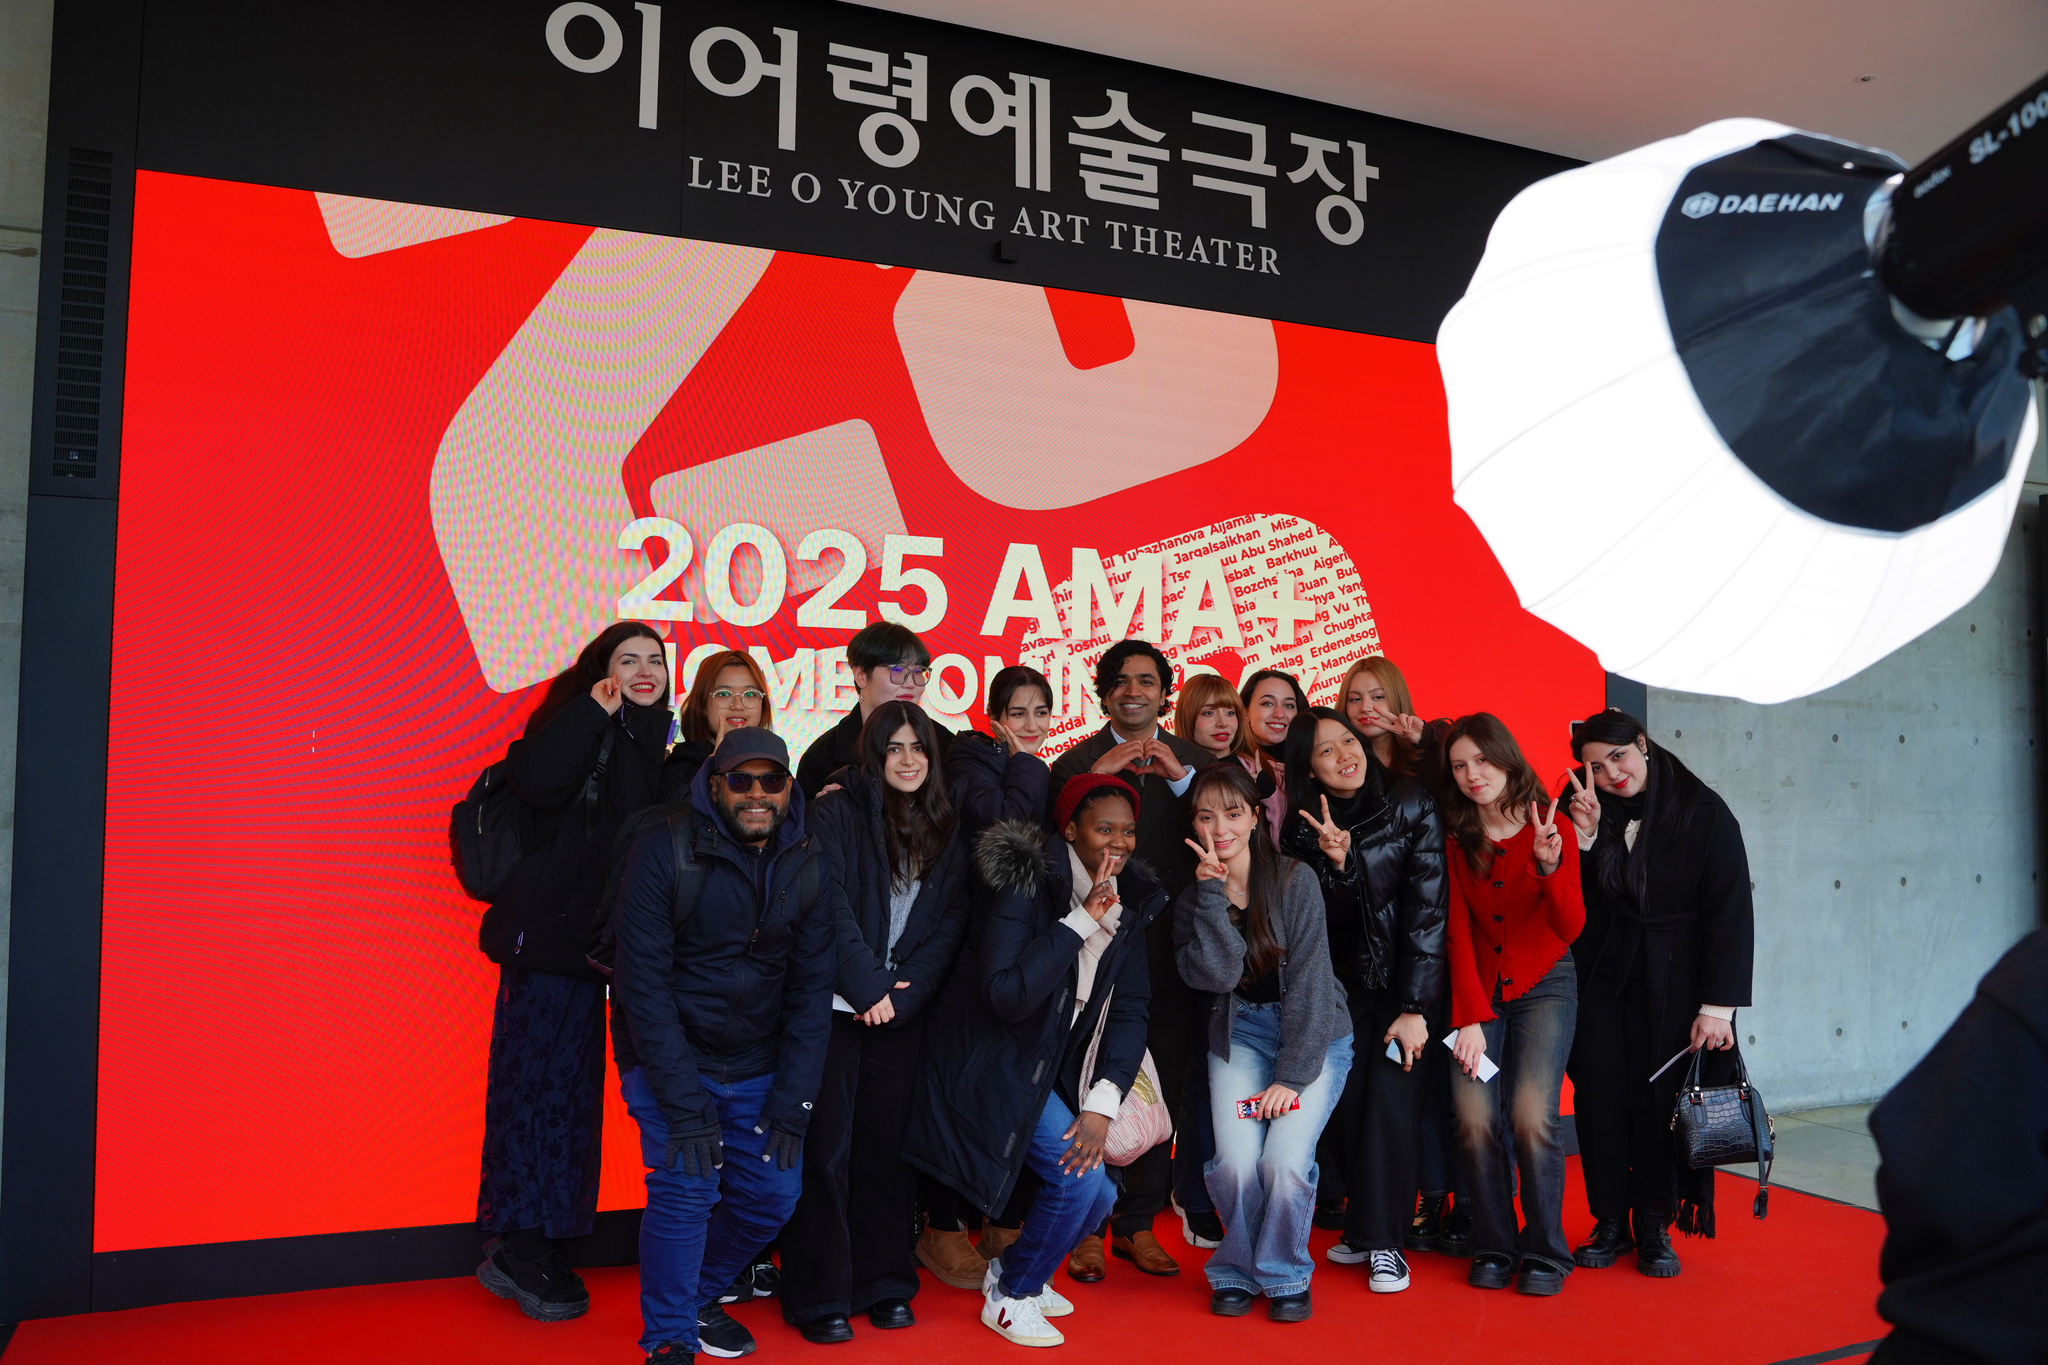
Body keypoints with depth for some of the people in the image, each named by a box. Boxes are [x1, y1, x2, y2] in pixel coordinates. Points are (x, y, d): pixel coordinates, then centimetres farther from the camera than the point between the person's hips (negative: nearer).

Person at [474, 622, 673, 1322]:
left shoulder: (652, 741, 14)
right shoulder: (574, 722, -5)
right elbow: (534, 779, -26)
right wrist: (596, 710, -24)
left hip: (600, 941, 7)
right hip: (549, 934, -7)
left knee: (571, 1082, 11)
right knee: (537, 1078, -4)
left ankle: (531, 1245, 21)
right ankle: (518, 1246, 7)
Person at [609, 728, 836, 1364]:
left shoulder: (809, 865, -4)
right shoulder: (664, 853, -16)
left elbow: (811, 989, -2)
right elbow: (645, 984, -18)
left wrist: (791, 1105, -8)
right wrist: (684, 1106, -22)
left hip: (761, 1067, 4)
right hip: (674, 1059, -4)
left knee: (773, 1193, 3)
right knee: (686, 1189, -14)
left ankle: (699, 1294, 30)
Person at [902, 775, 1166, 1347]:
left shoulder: (1130, 901, 0)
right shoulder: (1027, 886, -21)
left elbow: (1129, 1009, -2)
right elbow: (1007, 996, -31)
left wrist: (1101, 1102, -13)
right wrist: (1082, 919, -32)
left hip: (1056, 1066, 7)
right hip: (994, 1064, -7)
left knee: (1099, 1196, -1)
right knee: (1080, 1177, -16)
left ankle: (1013, 1268, 28)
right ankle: (1008, 1297, 8)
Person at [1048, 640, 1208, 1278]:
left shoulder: (1192, 760, 10)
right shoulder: (1076, 761, 2)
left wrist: (1182, 779, -12)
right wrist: (1095, 774, -17)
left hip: (1172, 954, 3)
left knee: (1162, 1092, 9)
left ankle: (1137, 1224, 24)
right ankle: (1084, 1226, 16)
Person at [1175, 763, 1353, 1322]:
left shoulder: (1295, 880, -10)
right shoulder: (1194, 896, 0)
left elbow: (1309, 980, -13)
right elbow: (1217, 975, -16)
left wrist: (1292, 1074, -18)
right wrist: (1212, 893, -22)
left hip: (1314, 1035, -2)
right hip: (1240, 1035, 2)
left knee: (1285, 1161, -21)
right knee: (1235, 1164, -18)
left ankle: (1284, 1275, 8)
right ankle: (1238, 1270, 12)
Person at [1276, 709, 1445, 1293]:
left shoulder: (1411, 806, -11)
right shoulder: (1303, 829, -3)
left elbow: (1428, 908, -13)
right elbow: (1321, 920, -8)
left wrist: (1414, 1007, -16)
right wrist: (1335, 861, -27)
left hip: (1407, 978, -3)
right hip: (1345, 984, 3)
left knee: (1392, 1094, -11)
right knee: (1346, 1099, -3)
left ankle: (1383, 1239, 2)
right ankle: (1364, 1225, 15)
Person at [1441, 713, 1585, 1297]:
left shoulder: (1549, 828, -5)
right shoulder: (1454, 841, 1)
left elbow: (1571, 929, -13)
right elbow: (1458, 933, -2)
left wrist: (1549, 867, -31)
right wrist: (1470, 1017, -10)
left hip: (1544, 986, -2)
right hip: (1479, 990, 2)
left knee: (1531, 1116, -17)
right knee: (1474, 1117, -13)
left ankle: (1546, 1252, 3)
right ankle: (1494, 1249, 6)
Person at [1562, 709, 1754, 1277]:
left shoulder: (1703, 811, -7)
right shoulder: (1580, 809, 0)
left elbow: (1730, 912, -8)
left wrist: (1717, 1006, -13)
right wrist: (1583, 835, -19)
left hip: (1673, 979, -2)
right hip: (1601, 974, 2)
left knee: (1662, 1097, -1)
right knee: (1599, 1095, 1)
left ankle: (1655, 1226, 15)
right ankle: (1610, 1223, 14)